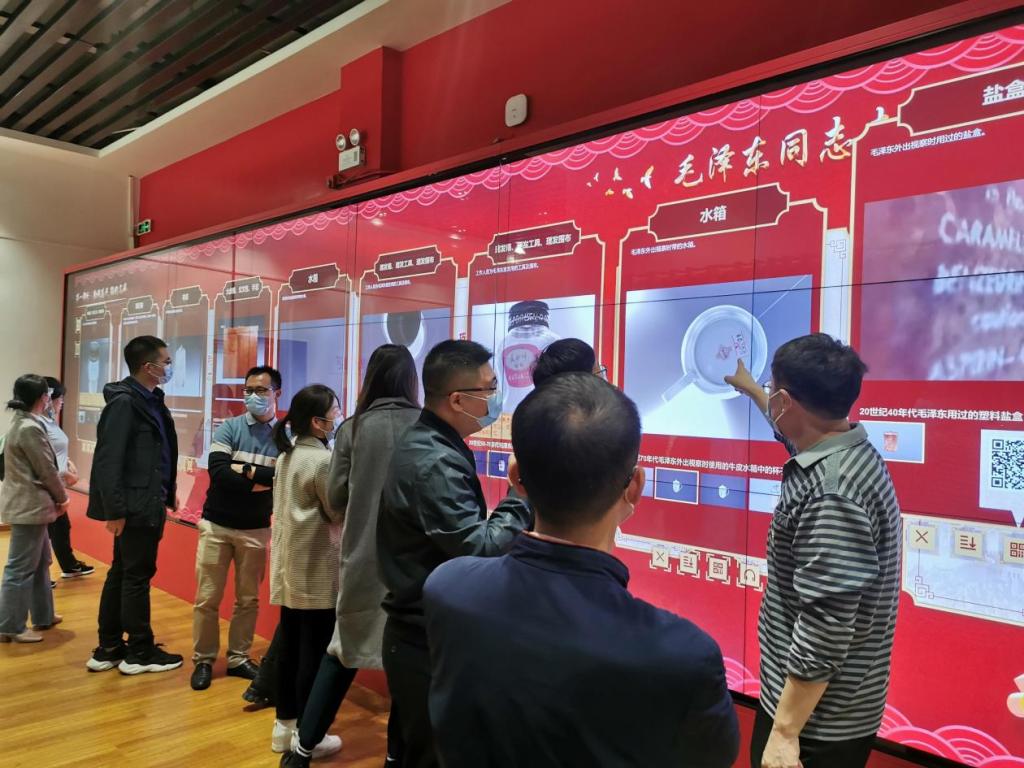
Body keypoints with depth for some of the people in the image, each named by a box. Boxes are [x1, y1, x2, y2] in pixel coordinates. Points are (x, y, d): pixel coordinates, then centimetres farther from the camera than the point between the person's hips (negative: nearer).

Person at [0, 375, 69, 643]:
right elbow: (46, 471, -16)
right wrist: (62, 498, -1)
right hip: (29, 506, -10)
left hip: (28, 504, 10)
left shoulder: (22, 422, 10)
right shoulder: (30, 428, -20)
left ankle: (43, 616, 29)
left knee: (39, 563, 19)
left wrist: (56, 496, 9)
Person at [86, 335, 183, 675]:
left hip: (146, 504, 9)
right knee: (137, 577, 2)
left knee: (120, 575, 15)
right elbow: (108, 460, -21)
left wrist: (168, 494, 14)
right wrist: (115, 510, -22)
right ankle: (139, 653, 15)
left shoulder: (151, 401, 11)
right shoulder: (124, 402, -17)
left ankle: (108, 649, 27)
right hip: (134, 508, -9)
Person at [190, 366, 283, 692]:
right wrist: (263, 481, -17)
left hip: (256, 530, 0)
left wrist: (245, 471, -17)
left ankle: (238, 658, 26)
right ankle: (203, 660, 22)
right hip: (217, 524, 0)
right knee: (207, 598, 6)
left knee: (248, 599, 11)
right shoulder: (229, 428, -3)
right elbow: (218, 473, -16)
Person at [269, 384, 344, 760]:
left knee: (289, 645, 16)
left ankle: (285, 724, 28)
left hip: (290, 566, 9)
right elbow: (341, 513, -13)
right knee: (314, 652, 3)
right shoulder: (324, 460, -19)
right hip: (317, 571, -9)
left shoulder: (287, 454, 8)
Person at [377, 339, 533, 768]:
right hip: (430, 640, -10)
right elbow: (479, 552, -28)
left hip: (421, 630, 10)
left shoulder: (423, 443, 6)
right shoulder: (435, 463, -26)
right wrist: (524, 495, -19)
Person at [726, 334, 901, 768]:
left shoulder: (830, 493, -29)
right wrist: (748, 387, 39)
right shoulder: (849, 453, 1)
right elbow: (799, 431, 26)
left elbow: (824, 632, -29)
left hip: (818, 719, -9)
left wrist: (784, 733, -23)